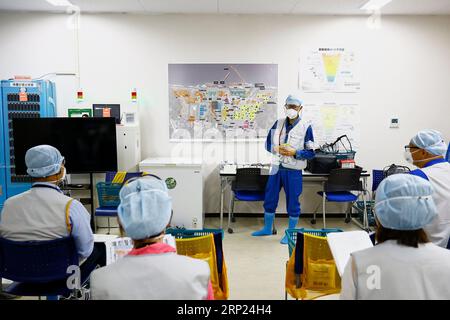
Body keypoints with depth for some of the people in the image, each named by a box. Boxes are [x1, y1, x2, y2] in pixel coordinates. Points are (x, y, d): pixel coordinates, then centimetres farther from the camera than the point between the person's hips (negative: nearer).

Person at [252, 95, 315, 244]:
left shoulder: (306, 127, -7)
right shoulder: (278, 123, 5)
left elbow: (311, 153, -6)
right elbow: (268, 143, 9)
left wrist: (294, 152, -19)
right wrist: (276, 149, -11)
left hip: (293, 170, -4)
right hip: (276, 167, 4)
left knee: (292, 201, 6)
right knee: (270, 198, 13)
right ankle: (267, 228, 32)